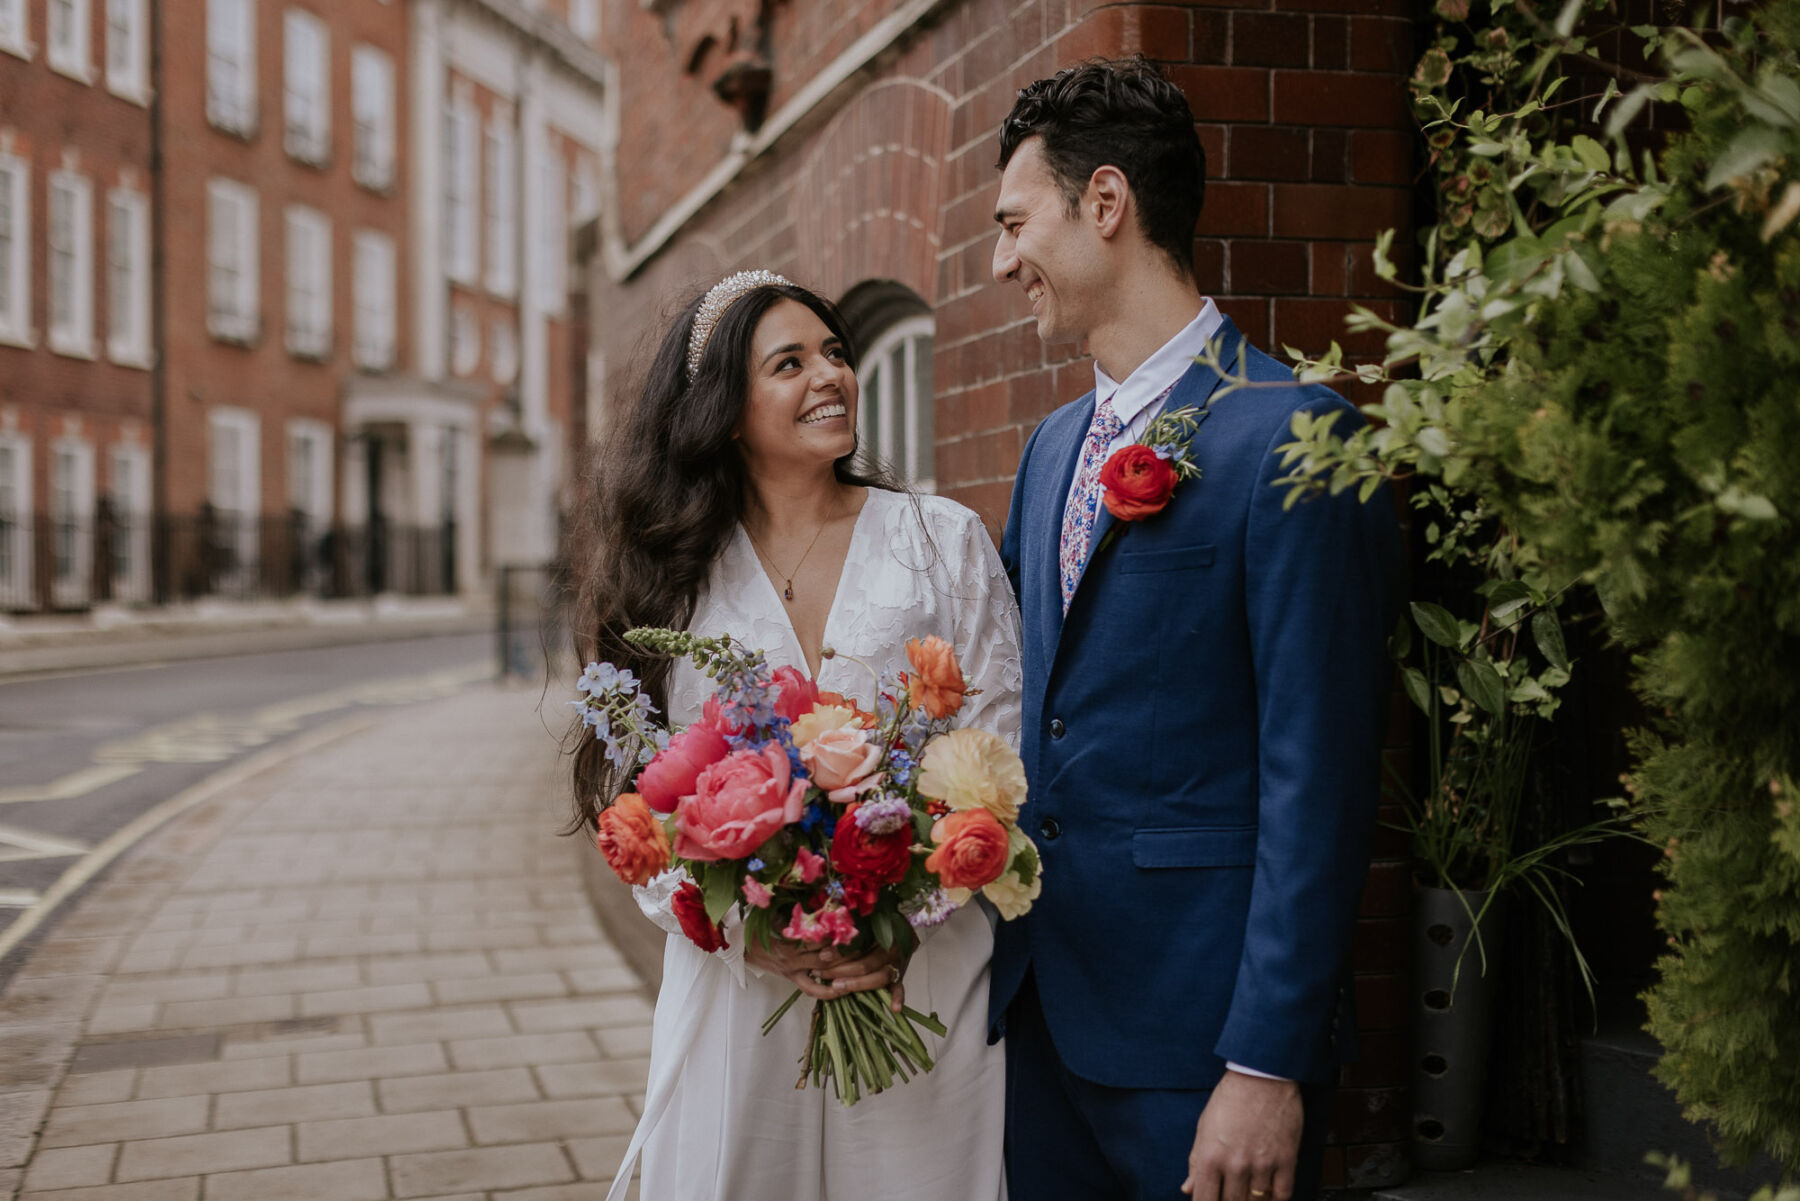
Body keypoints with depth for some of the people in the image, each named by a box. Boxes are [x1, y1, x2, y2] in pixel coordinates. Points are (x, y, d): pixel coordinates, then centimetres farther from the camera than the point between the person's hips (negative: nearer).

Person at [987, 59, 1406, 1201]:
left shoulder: (1291, 439, -13)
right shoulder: (1055, 445, 13)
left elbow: (1319, 775, -17)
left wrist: (1267, 1065, -18)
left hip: (1199, 1016, -7)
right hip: (1040, 999, 7)